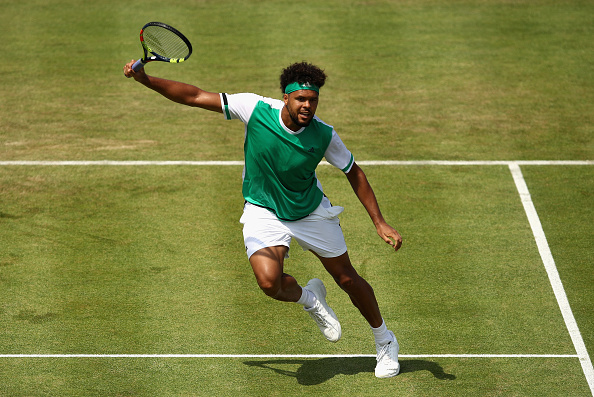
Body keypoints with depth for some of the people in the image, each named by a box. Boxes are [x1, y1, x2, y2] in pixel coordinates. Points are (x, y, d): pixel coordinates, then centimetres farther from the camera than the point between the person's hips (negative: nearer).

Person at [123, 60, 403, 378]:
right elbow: (195, 96, -18)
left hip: (312, 211, 1)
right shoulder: (255, 109, -23)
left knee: (348, 279, 9)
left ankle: (384, 340, 37)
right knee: (269, 281, -27)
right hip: (264, 211, -1)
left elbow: (354, 173, -6)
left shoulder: (324, 136, -21)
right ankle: (310, 299, 11)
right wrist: (146, 80, -27)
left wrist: (380, 223, -9)